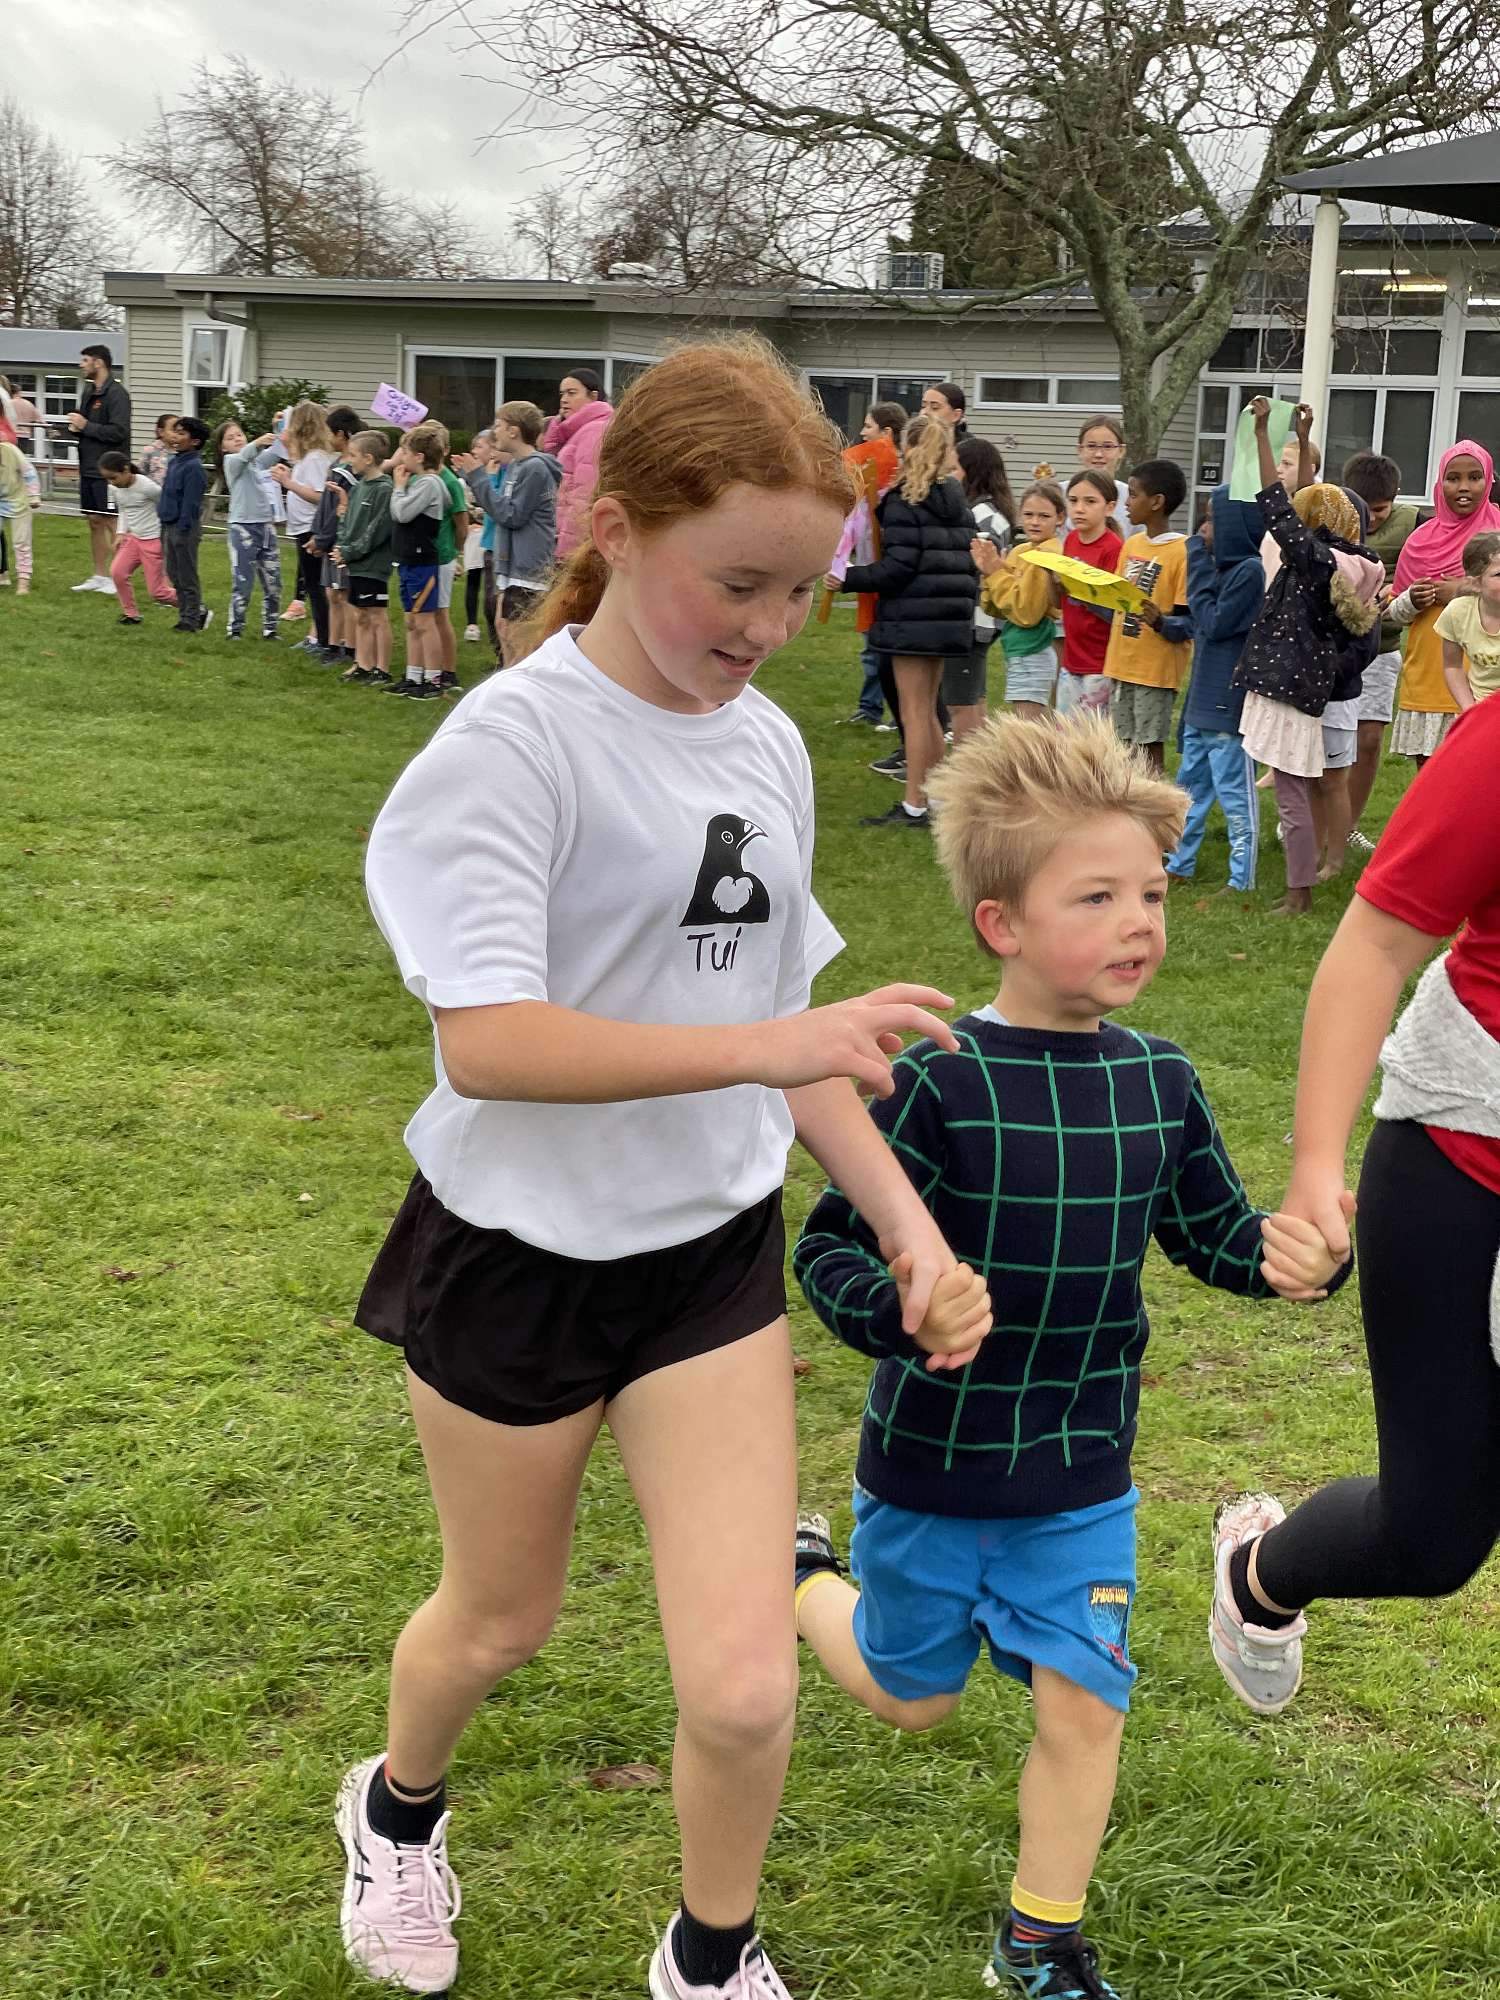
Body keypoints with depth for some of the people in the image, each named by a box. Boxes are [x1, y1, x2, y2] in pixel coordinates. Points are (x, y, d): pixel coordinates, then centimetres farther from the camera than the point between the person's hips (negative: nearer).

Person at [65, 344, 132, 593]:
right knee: (94, 521, 12)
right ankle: (100, 575, 19)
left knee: (110, 522, -6)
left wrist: (86, 426, -16)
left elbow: (118, 432, -21)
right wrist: (76, 427, 2)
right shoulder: (88, 391, 15)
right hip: (89, 468, 9)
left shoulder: (116, 393, -12)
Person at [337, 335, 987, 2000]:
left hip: (714, 1254, 4)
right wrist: (772, 1048, -36)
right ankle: (398, 1807, 54)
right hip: (519, 1255, -4)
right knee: (502, 1621, 19)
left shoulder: (767, 747, 1)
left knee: (744, 1688, -2)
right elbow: (486, 1043, -30)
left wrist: (906, 1220, -1)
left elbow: (783, 1026, 8)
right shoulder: (514, 741, -20)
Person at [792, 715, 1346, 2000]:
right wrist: (901, 1308, -40)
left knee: (1082, 1701, 4)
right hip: (932, 1462, -3)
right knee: (914, 1697, 18)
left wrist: (1283, 1257, -15)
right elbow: (830, 1245, -19)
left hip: (1083, 1474, 3)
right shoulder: (944, 1080, -22)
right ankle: (803, 1572, 48)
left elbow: (1207, 1228, 7)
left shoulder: (1158, 1081, -6)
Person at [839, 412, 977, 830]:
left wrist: (849, 579, -10)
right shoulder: (958, 503, 12)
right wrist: (966, 608, 23)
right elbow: (970, 562, 14)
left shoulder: (904, 502, -11)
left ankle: (914, 807, -2)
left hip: (913, 619, -8)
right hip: (950, 619, 8)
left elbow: (897, 567, -17)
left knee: (914, 713, -4)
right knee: (928, 710, 17)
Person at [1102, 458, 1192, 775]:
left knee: (1150, 749, -3)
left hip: (1157, 669, -7)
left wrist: (1160, 622, -33)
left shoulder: (1184, 552, -13)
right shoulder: (1131, 545, 11)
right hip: (1121, 663, 7)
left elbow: (1190, 623, -14)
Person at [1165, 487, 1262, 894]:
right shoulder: (1225, 567, 12)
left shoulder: (1250, 570, -15)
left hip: (1228, 703, -10)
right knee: (1191, 783, 17)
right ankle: (1179, 865, 28)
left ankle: (1242, 879, 4)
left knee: (1234, 791, -3)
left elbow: (1215, 623, -16)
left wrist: (1199, 567, -12)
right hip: (1202, 699, 10)